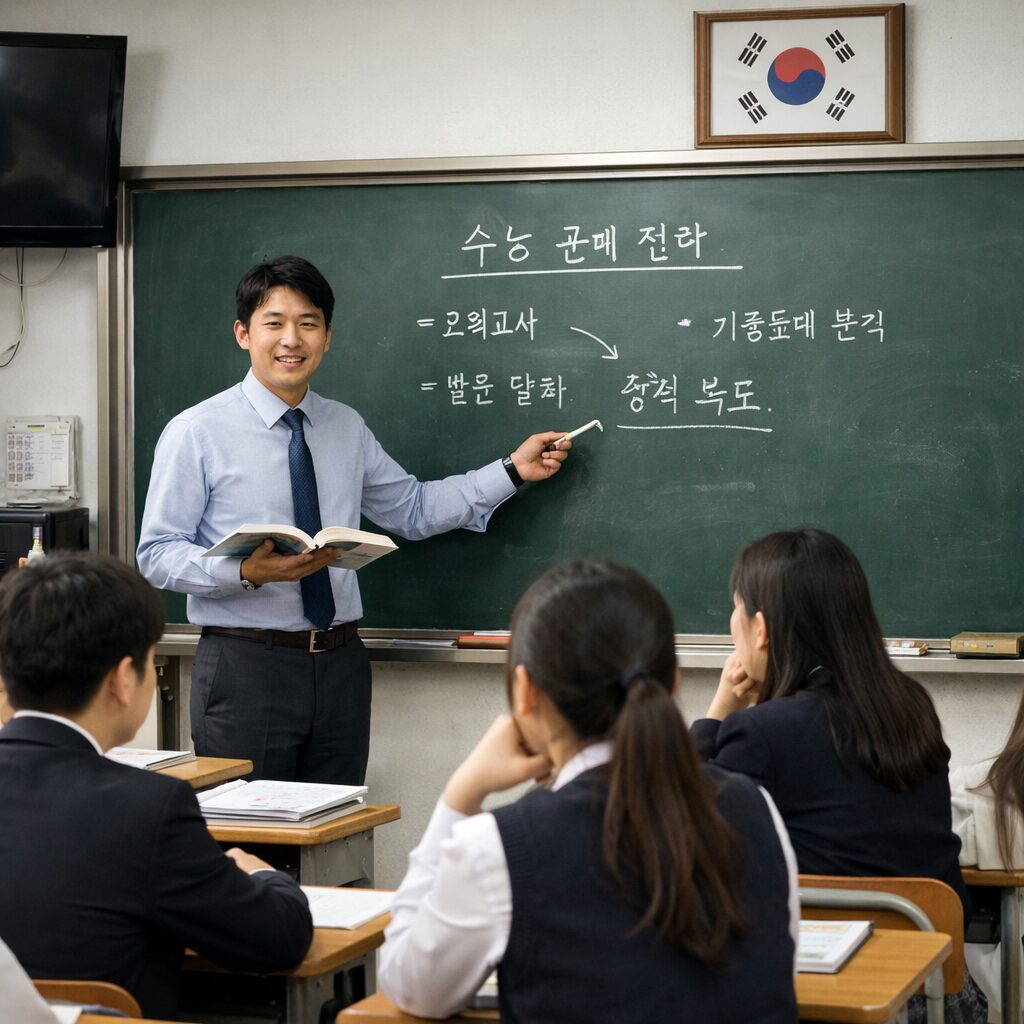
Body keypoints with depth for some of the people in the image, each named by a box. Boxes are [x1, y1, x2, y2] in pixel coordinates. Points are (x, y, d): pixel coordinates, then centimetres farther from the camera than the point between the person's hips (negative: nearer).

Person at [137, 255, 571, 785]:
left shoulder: (348, 428, 12)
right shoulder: (195, 433, -4)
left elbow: (414, 510, 20)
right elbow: (156, 554, -7)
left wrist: (512, 470, 12)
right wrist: (247, 572, -24)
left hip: (339, 664, 5)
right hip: (245, 663, -5)